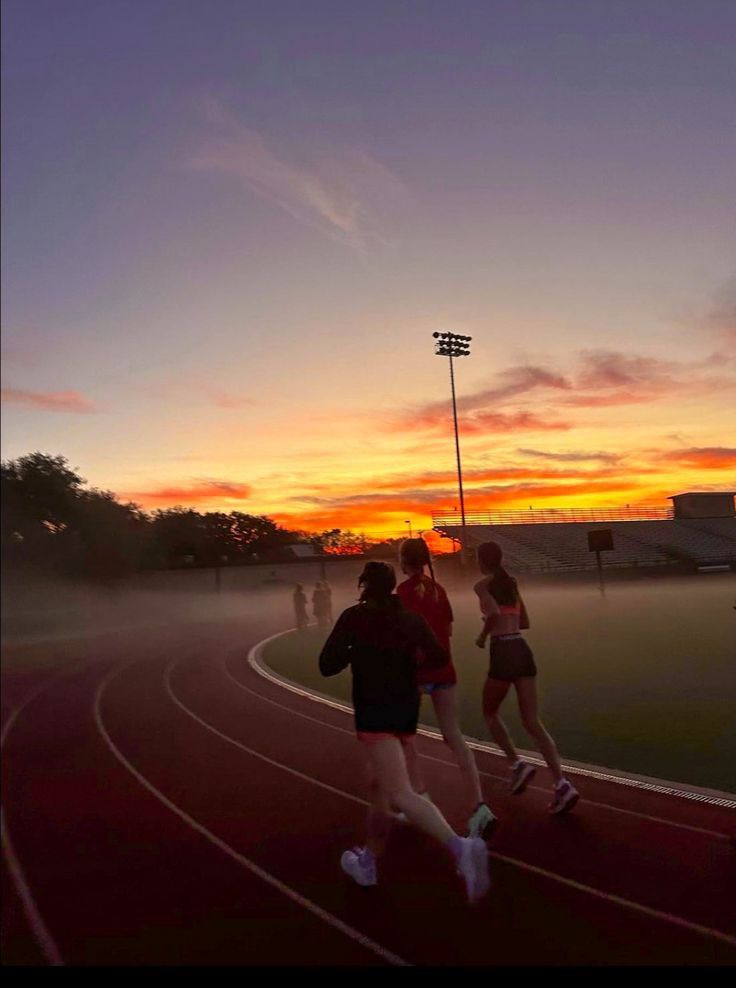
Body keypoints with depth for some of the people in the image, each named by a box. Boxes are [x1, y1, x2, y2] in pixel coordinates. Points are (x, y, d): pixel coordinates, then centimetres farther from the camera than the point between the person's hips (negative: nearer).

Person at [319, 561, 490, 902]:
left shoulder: (354, 617, -5)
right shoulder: (411, 619, 8)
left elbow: (327, 665, -8)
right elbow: (439, 658, 5)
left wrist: (355, 650, 10)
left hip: (374, 712, -7)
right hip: (407, 710, 7)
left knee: (400, 794, -15)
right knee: (378, 783, 23)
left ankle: (461, 847, -34)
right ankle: (368, 862, 33)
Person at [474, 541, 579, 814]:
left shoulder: (482, 585, -2)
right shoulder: (511, 583, 18)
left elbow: (494, 613, -20)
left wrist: (483, 636, -4)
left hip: (503, 652, -6)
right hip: (523, 651, 6)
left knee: (490, 713, 18)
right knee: (532, 722, 3)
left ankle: (517, 763, 4)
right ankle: (561, 783, -10)